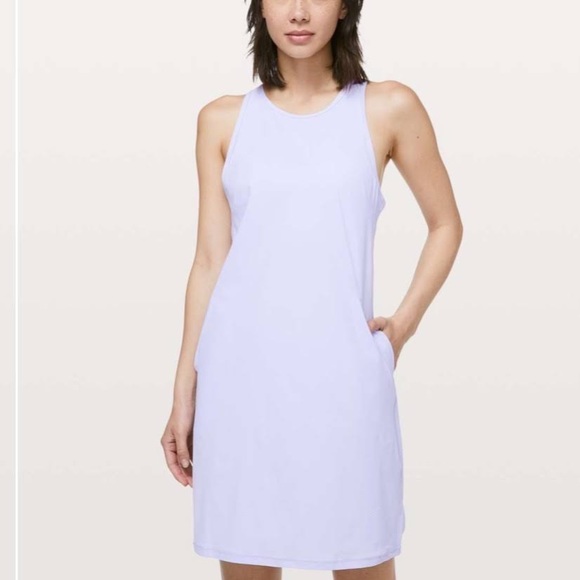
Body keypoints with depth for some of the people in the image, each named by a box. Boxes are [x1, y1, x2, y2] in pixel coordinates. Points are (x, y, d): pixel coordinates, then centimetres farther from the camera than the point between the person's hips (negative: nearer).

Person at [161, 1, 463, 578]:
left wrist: (403, 324, 1)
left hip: (341, 374, -1)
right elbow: (210, 259, 7)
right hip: (240, 374, 2)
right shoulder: (223, 120, 7)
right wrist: (184, 391, 5)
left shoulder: (389, 109, 2)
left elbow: (446, 225, 13)